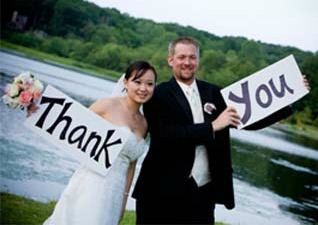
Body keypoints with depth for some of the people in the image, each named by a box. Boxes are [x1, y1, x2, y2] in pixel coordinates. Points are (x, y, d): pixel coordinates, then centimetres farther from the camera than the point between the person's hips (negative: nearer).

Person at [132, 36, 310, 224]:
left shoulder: (213, 93, 8)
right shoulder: (159, 95, -5)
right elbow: (166, 135, -19)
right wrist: (212, 126, -22)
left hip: (204, 192, 4)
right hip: (164, 193, -4)